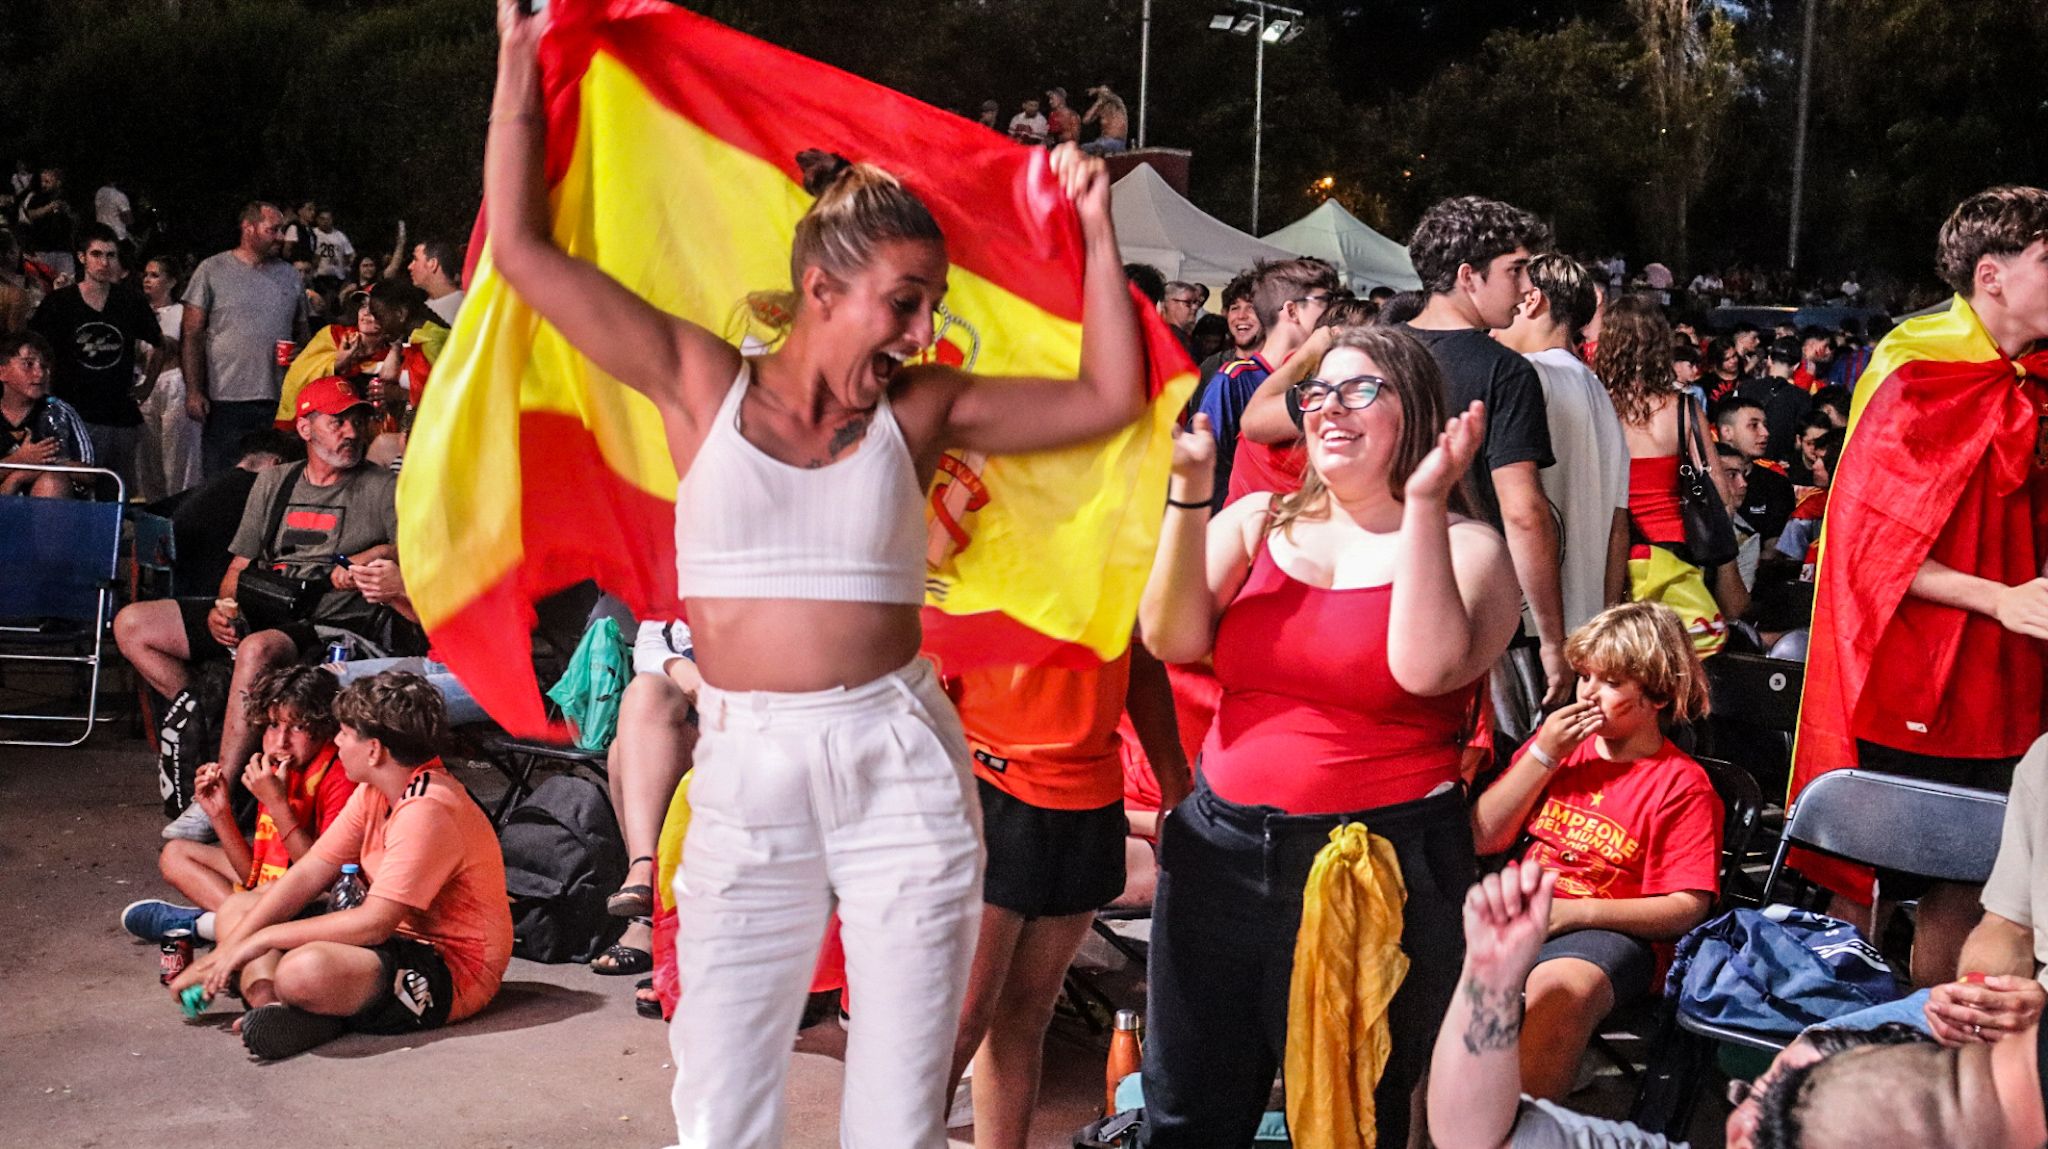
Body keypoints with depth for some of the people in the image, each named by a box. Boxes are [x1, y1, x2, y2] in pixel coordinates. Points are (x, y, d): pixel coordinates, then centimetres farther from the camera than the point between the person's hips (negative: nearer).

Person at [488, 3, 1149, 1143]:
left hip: (900, 762, 1)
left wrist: (1097, 228, 3)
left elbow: (1111, 397, 3)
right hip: (745, 769, 0)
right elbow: (526, 251, 0)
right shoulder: (704, 384, 1)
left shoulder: (920, 408, 4)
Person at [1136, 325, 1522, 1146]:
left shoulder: (1464, 548, -3)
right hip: (1221, 851, 4)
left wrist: (1424, 504, -21)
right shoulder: (1256, 522, 8)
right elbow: (1172, 640, -5)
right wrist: (1190, 491, -13)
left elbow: (1427, 669, -22)